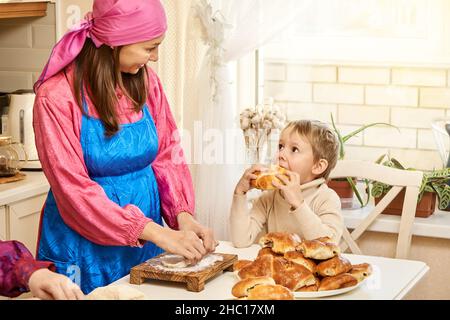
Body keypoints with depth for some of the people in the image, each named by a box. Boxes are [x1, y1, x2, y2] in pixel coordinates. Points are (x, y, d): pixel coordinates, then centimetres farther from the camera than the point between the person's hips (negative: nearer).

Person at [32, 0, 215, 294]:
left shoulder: (146, 82, -3)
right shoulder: (56, 97, -18)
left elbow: (167, 154, 2)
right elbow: (75, 190, -20)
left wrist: (183, 215, -15)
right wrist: (156, 233, -24)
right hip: (86, 245, -5)